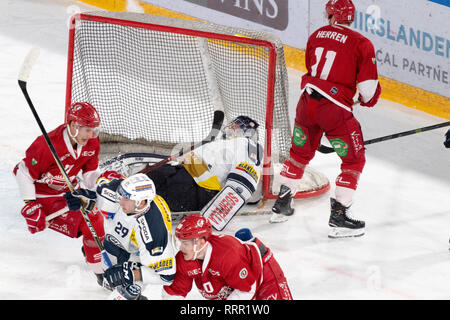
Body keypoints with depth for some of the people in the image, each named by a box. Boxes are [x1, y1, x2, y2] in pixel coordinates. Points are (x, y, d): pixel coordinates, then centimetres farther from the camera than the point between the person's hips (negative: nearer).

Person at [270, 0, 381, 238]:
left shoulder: (316, 35, 9)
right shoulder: (361, 44, -7)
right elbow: (369, 87, -8)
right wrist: (367, 100, 15)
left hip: (307, 102, 5)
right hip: (335, 109, -5)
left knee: (300, 153, 25)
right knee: (354, 160, 8)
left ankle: (281, 205, 33)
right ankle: (339, 217, 2)